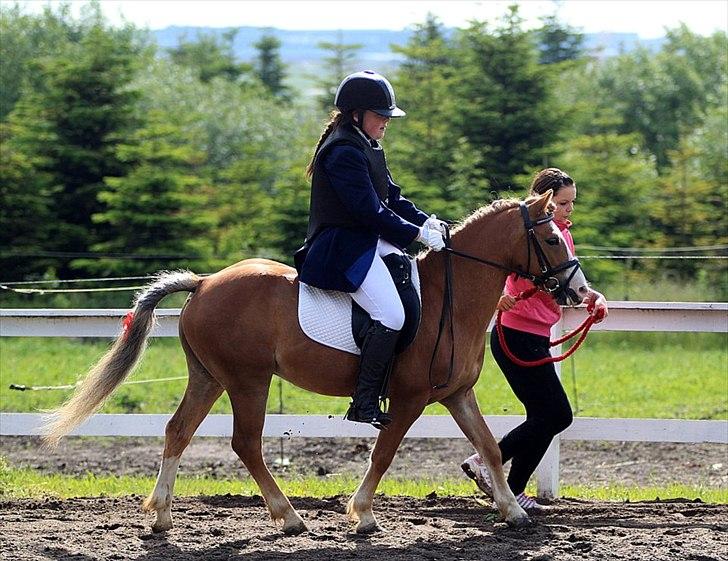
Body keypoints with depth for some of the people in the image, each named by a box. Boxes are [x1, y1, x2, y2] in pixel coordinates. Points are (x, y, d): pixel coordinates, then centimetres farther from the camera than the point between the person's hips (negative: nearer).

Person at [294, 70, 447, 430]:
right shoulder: (343, 151, -17)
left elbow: (392, 196, 19)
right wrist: (417, 234, -16)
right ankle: (364, 404, -17)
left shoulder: (368, 147, 16)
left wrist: (426, 221, 4)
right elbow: (369, 211, -21)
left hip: (369, 241, 11)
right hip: (342, 247, -11)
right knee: (390, 315, -22)